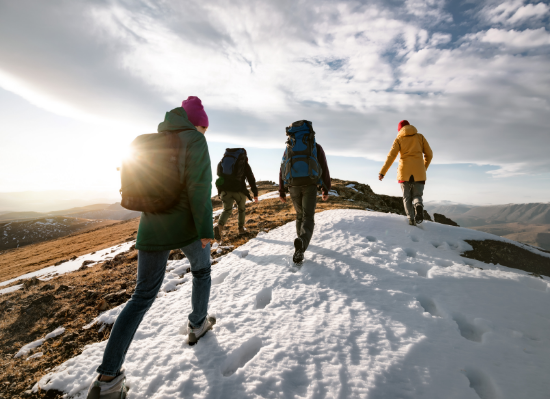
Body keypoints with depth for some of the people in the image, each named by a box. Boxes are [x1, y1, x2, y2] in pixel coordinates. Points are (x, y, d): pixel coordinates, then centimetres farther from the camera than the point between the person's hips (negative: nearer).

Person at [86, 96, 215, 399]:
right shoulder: (194, 140, -7)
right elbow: (199, 187, -17)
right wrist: (206, 230, -15)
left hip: (152, 228, 5)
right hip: (185, 226, -5)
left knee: (143, 295, 9)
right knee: (201, 271, 24)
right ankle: (197, 325, 38)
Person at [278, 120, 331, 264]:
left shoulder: (290, 147, 12)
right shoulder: (316, 147, 7)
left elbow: (282, 170, 8)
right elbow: (324, 169, 2)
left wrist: (281, 191, 11)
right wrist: (326, 189, 7)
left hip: (293, 186, 3)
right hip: (310, 186, -3)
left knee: (300, 215, 21)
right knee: (308, 218, -8)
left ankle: (301, 246, 29)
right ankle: (302, 242, -37)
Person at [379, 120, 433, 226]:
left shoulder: (399, 139, 9)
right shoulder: (420, 137, 14)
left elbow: (391, 156, -3)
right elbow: (429, 154, 11)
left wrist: (382, 172, -5)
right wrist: (424, 168, 25)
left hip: (404, 171, -1)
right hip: (419, 172, 1)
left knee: (407, 197, 9)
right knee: (417, 196, 10)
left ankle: (411, 219, -8)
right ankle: (419, 206, -24)